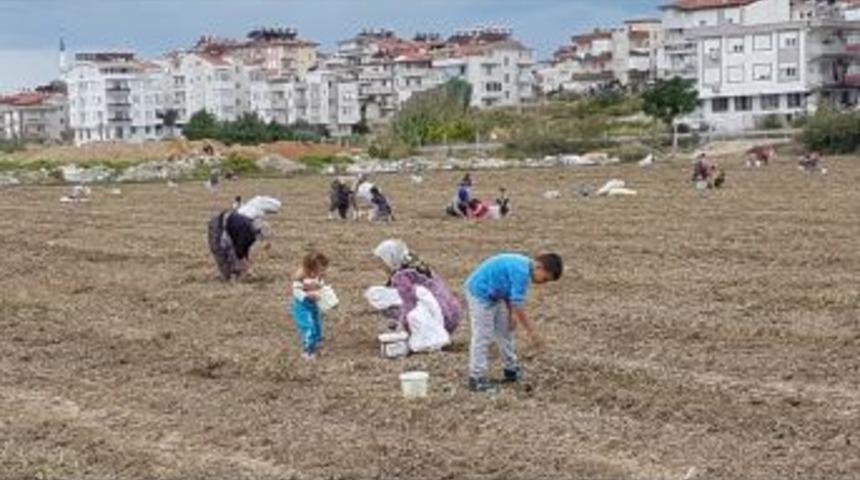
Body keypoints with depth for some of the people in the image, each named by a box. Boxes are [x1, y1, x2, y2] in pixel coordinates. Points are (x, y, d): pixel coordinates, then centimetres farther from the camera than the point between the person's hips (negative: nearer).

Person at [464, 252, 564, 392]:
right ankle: (476, 379, 0)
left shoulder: (524, 265, 2)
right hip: (480, 293, -11)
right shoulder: (521, 272, -28)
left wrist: (511, 315, 6)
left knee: (505, 331, 17)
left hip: (493, 294, 11)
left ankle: (511, 370, 29)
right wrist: (532, 332, -21)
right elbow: (517, 306, -26)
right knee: (482, 337, -6)